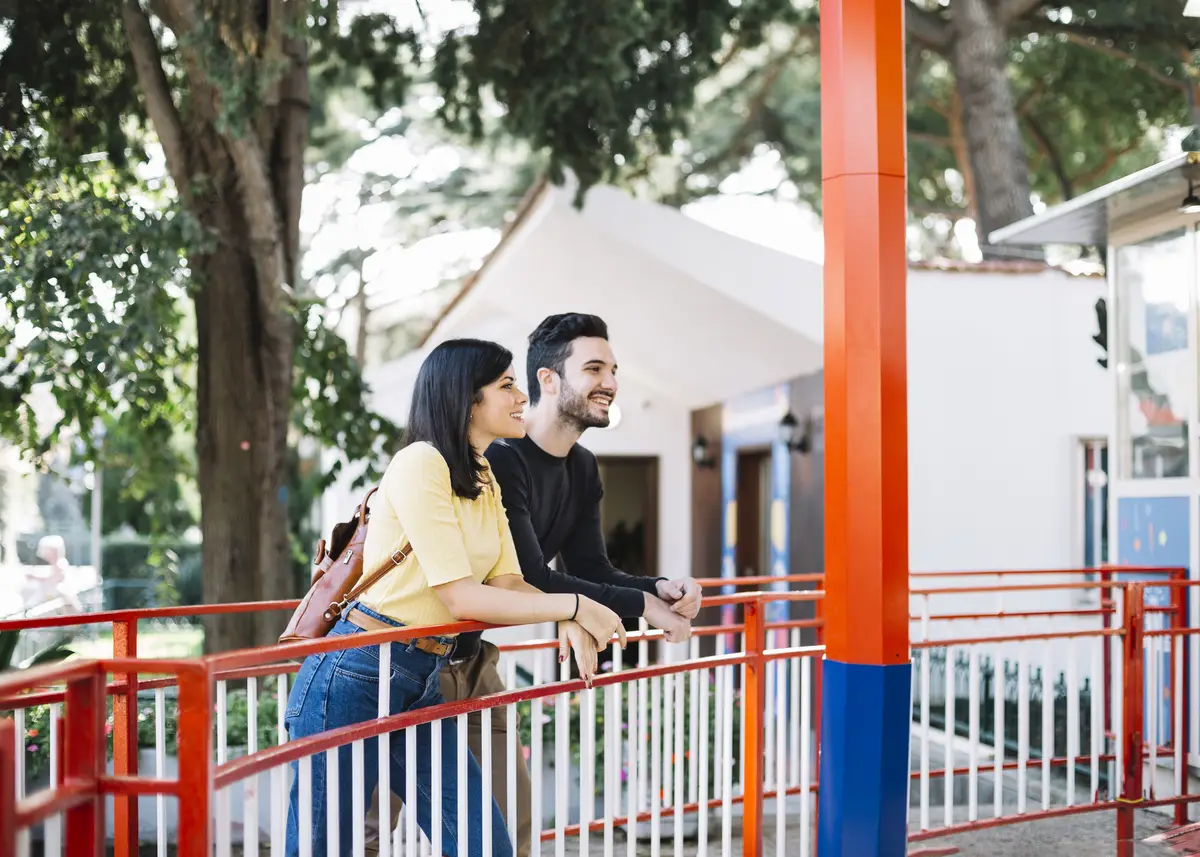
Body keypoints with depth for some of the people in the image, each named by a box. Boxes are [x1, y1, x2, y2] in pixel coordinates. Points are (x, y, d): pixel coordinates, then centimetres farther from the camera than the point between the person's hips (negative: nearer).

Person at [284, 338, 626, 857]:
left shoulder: (485, 482, 14)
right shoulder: (421, 464, -14)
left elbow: (507, 581, 6)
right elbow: (462, 598, -18)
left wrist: (566, 622, -14)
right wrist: (573, 606, -12)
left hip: (420, 687, 9)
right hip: (352, 678, -8)